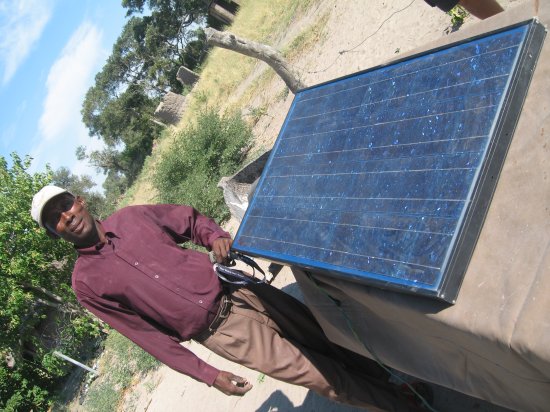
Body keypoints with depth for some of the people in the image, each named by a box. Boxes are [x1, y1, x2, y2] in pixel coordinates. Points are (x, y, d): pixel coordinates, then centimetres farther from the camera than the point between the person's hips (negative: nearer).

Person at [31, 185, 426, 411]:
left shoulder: (130, 217, 3)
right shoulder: (88, 283, -5)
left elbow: (189, 219, 15)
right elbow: (147, 334, -4)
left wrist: (216, 235, -8)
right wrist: (208, 375, -5)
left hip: (238, 291, 4)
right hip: (223, 332, -3)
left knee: (328, 338, 13)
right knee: (323, 376, -1)